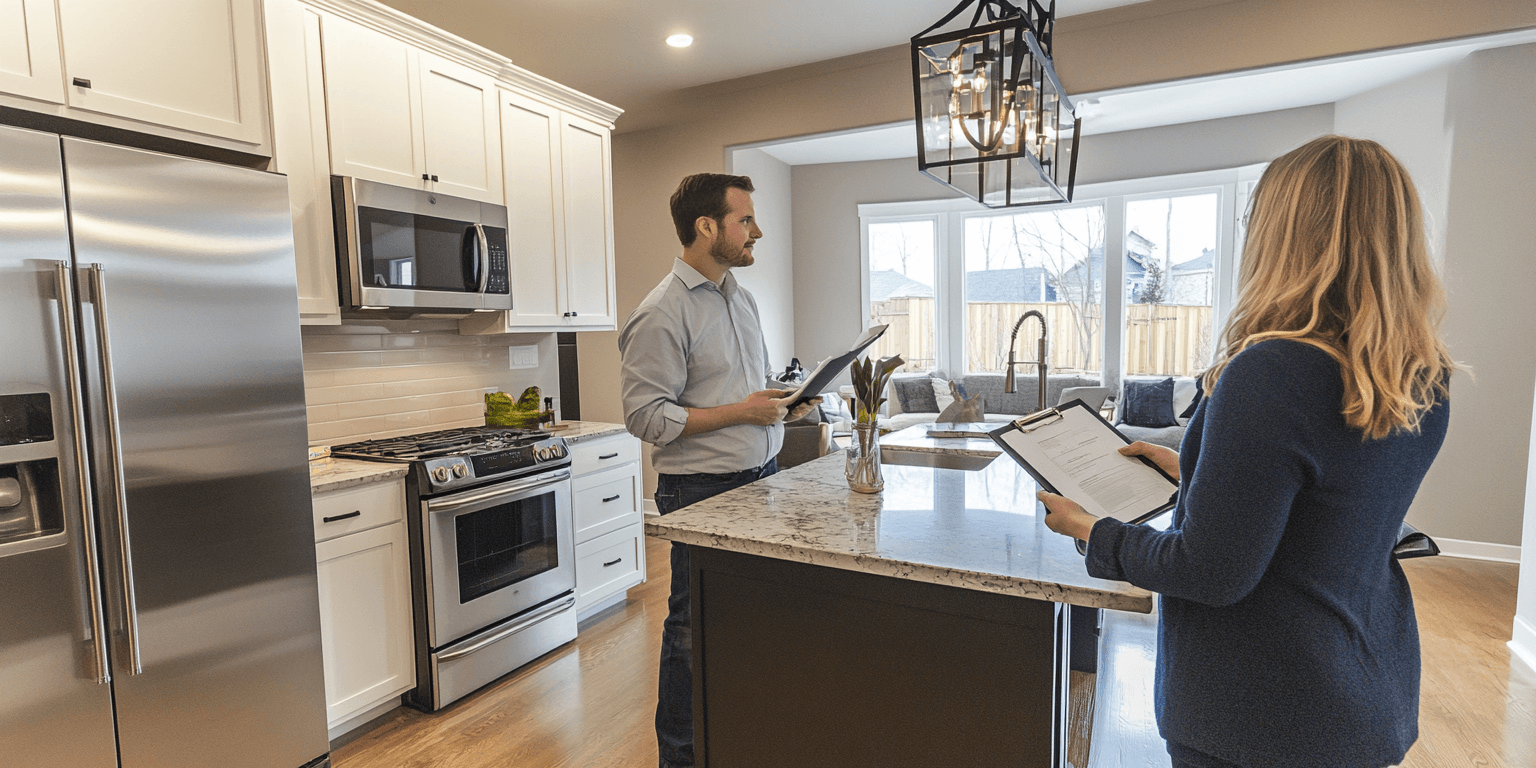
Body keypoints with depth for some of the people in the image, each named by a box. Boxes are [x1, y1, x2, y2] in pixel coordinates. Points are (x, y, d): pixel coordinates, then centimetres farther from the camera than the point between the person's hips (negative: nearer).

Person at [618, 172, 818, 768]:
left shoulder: (740, 297, 12)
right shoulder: (661, 314, -15)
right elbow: (646, 416, -19)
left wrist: (783, 401, 2)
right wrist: (741, 412, -20)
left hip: (759, 477, 8)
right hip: (702, 489, -8)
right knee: (696, 624, 7)